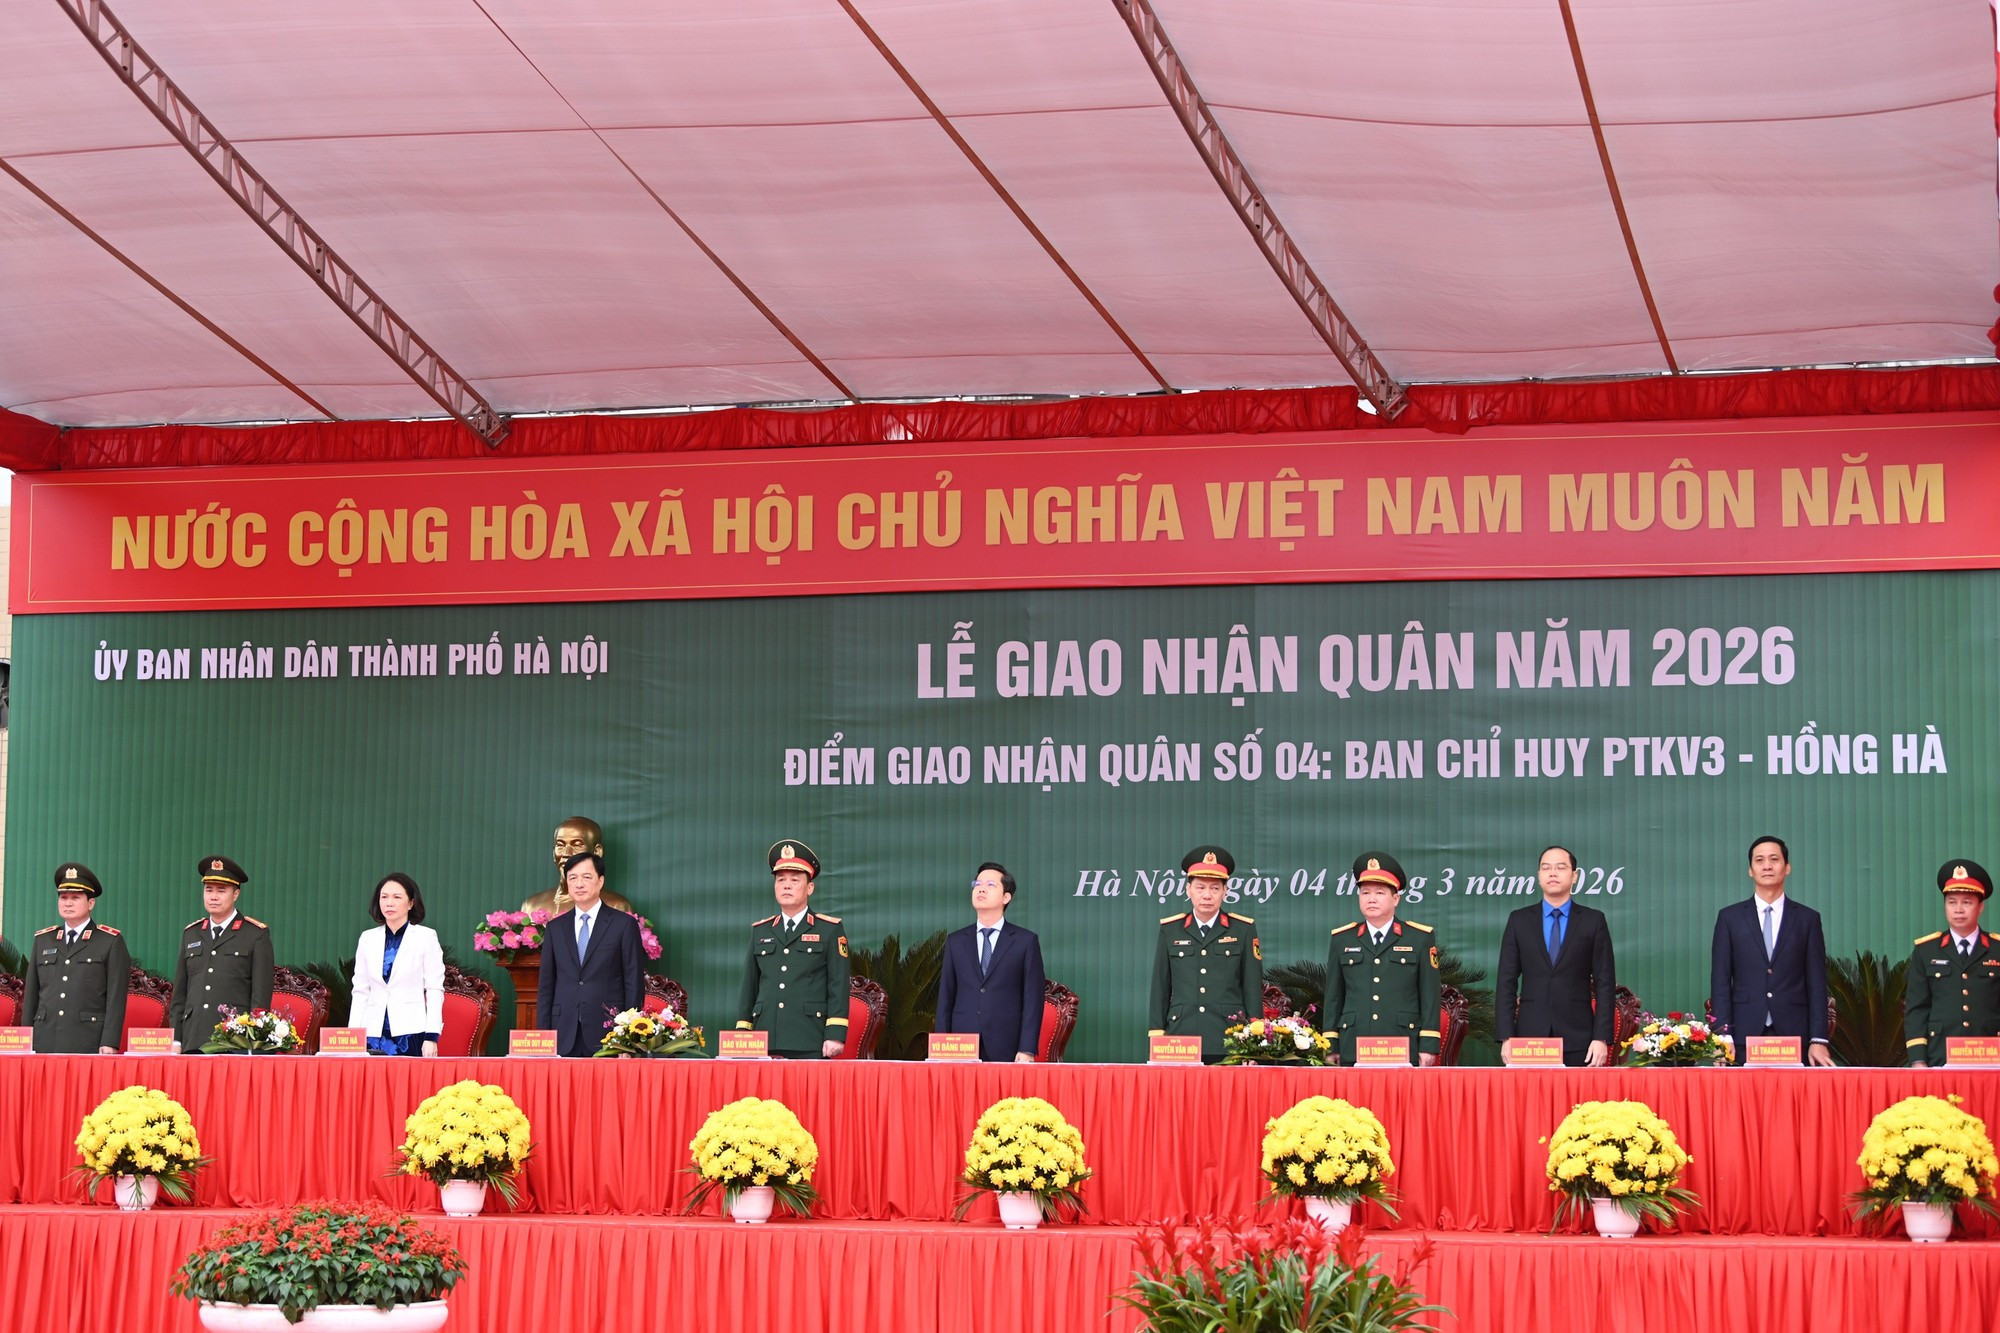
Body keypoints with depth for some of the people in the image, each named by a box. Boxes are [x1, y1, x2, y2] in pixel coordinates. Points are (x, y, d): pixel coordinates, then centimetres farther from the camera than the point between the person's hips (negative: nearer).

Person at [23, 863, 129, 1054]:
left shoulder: (111, 942, 5)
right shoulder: (42, 940, 17)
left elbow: (116, 998, -1)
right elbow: (31, 997, 16)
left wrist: (110, 1044, -10)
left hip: (90, 1045, -3)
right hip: (45, 1045, 3)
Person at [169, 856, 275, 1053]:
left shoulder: (256, 934, 5)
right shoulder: (191, 933, 17)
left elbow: (261, 993, 0)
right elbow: (179, 993, 17)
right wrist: (175, 1041, 9)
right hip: (193, 1042, 4)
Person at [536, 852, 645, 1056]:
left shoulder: (624, 924, 4)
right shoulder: (555, 928, 14)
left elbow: (634, 984, 2)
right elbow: (546, 986, 13)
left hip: (607, 1036, -3)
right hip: (563, 1040, 3)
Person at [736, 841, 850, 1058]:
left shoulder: (830, 930, 8)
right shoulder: (760, 932, 18)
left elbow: (839, 986, 1)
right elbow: (749, 986, 17)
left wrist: (835, 1034, -8)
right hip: (765, 1042, 3)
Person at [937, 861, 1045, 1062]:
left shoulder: (1026, 941, 5)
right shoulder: (955, 942, 13)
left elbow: (1033, 1000, 0)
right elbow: (945, 999, 11)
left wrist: (1027, 1050, -9)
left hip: (1007, 1051, -2)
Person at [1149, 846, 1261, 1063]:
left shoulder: (1243, 929, 8)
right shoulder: (1170, 930, 11)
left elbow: (1253, 988, 7)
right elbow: (1160, 988, 11)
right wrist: (1157, 1039, 6)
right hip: (1180, 1042, 1)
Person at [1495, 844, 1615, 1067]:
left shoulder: (1593, 921, 7)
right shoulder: (1519, 920, 10)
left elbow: (1604, 984, 4)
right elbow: (1507, 983, 7)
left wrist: (1602, 1038, -5)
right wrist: (1506, 1038, -2)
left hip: (1577, 1040, -1)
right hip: (1530, 1036, 1)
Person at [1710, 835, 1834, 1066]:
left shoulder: (1807, 919, 10)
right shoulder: (1730, 917, 10)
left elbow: (1816, 984, 6)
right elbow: (1720, 981, 6)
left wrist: (1818, 1040, -3)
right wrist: (1723, 1036, -5)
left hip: (1794, 1036, 0)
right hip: (1745, 1036, 0)